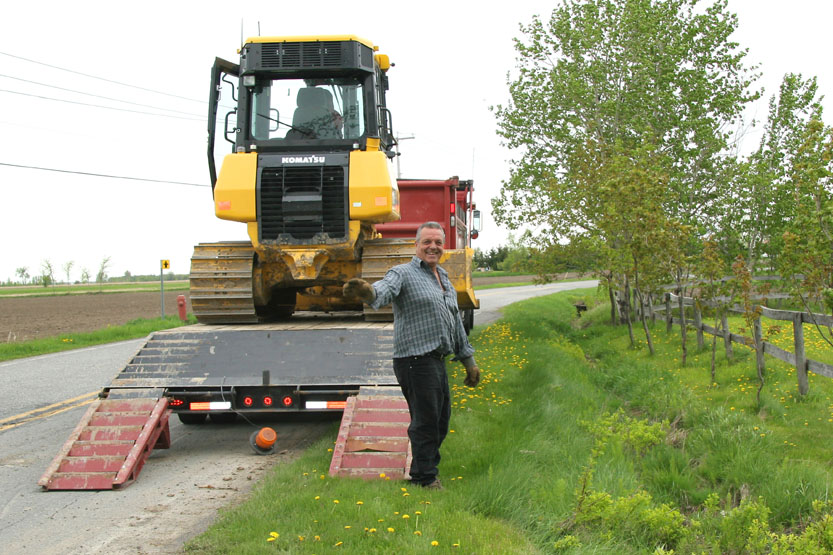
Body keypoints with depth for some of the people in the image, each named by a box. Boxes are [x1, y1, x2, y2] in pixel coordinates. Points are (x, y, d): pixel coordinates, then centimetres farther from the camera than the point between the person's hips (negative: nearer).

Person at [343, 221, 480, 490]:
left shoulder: (444, 279, 20)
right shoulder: (404, 273, -6)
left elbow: (456, 322, 26)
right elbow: (386, 289, -30)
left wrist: (469, 360, 27)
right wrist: (368, 291, -54)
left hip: (437, 361, 9)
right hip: (415, 360, -9)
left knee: (441, 421, 16)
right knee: (425, 421, -5)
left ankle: (426, 471, 30)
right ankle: (424, 479, 7)